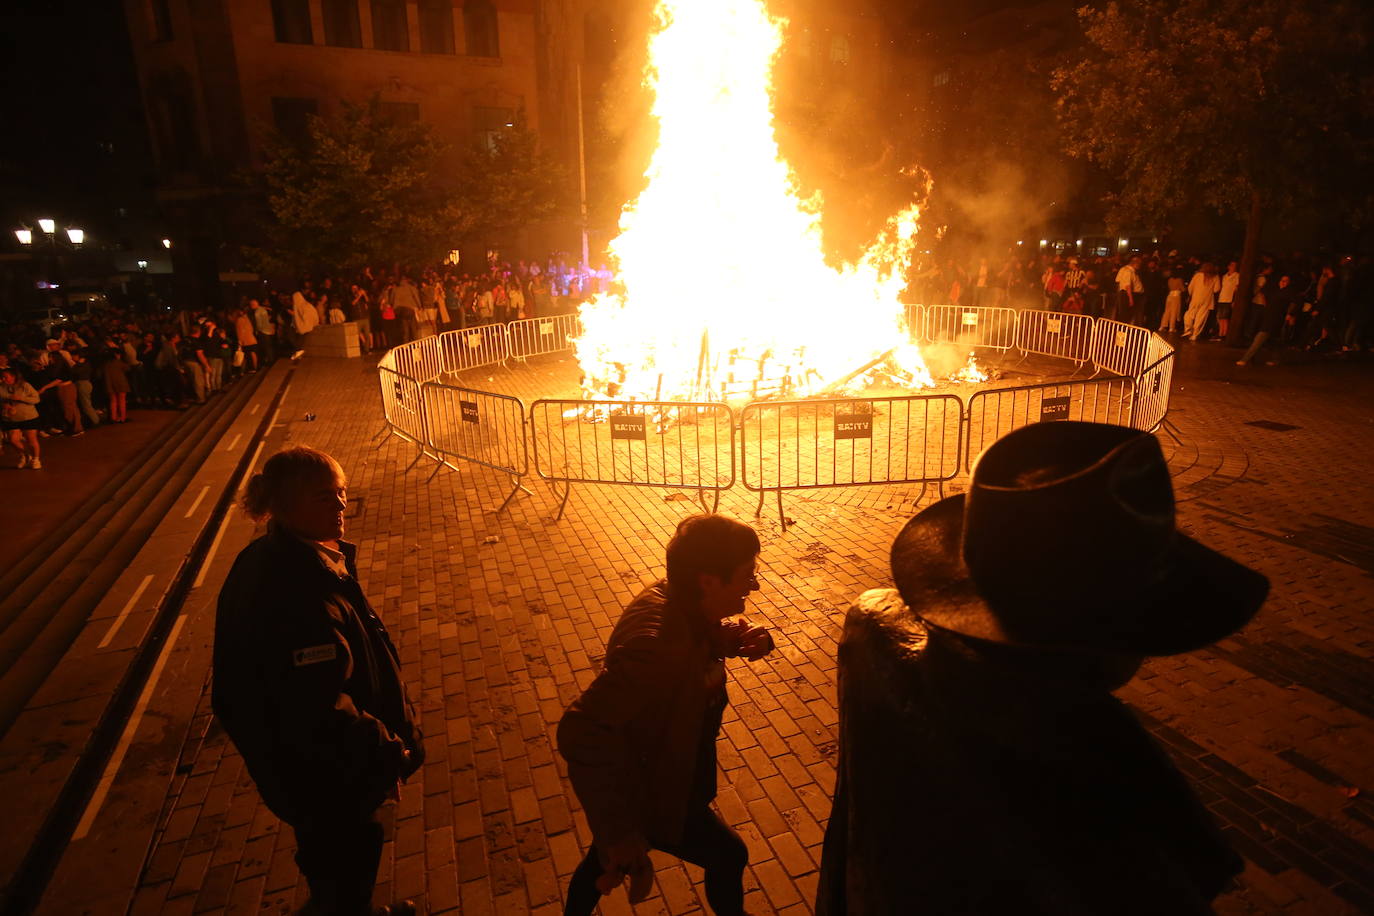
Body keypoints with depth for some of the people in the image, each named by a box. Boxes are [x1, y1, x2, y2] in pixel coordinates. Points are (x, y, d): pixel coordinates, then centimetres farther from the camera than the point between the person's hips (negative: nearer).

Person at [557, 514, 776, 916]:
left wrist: (731, 641, -15)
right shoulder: (657, 646, -41)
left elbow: (697, 642, 7)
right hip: (644, 792, -8)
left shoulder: (673, 597, -15)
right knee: (727, 856, 15)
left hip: (649, 769, 8)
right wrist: (619, 832, -38)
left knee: (607, 856, 32)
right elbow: (581, 734, -44)